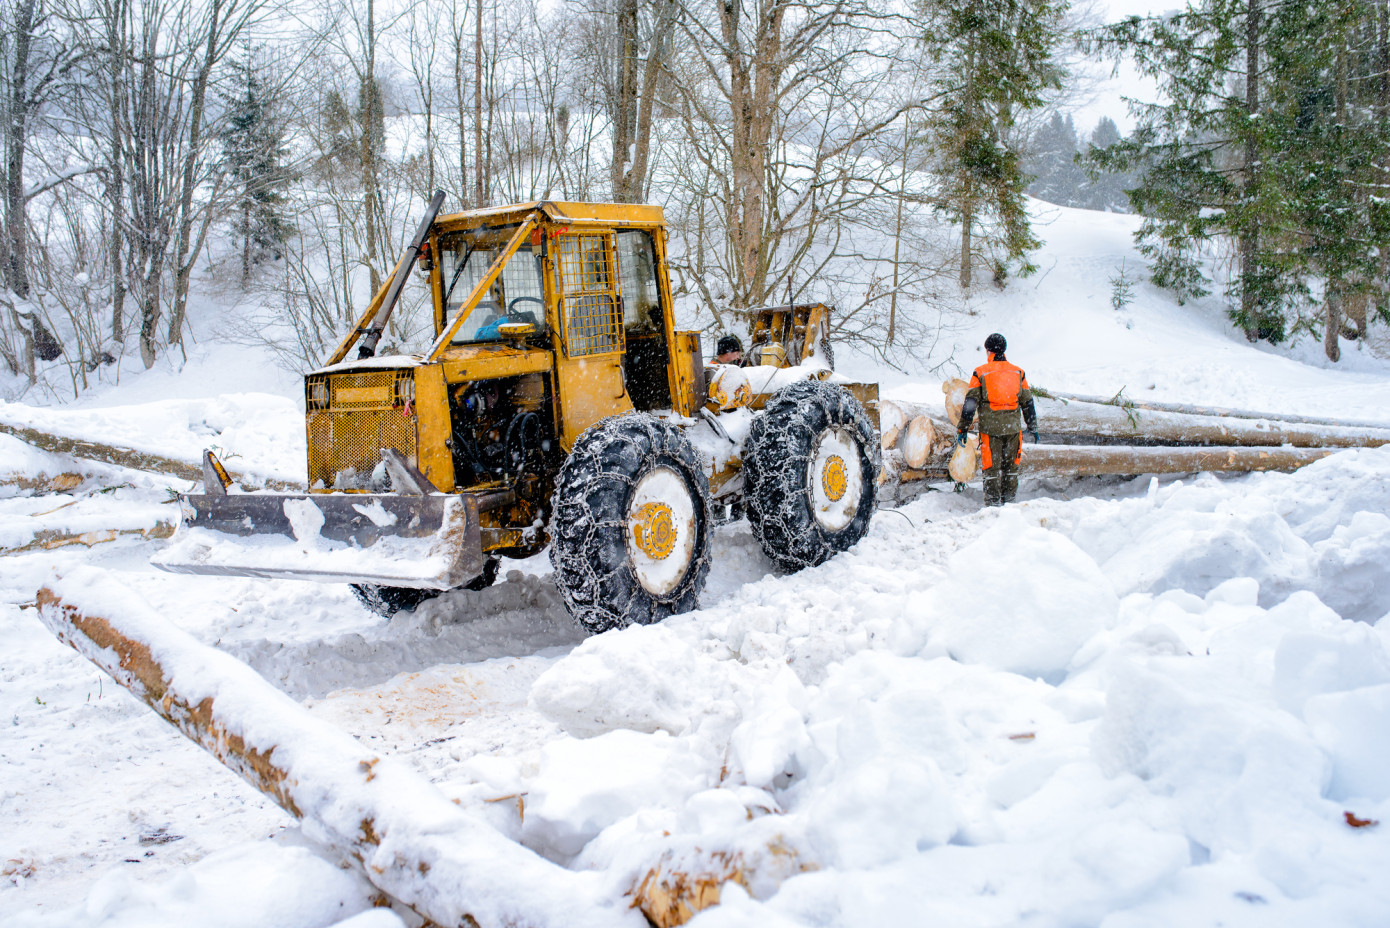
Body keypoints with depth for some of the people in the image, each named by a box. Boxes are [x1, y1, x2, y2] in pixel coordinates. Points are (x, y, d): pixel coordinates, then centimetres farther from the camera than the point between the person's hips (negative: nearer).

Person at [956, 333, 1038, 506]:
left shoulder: (980, 372, -2)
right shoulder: (1018, 372, 7)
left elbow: (970, 403, -5)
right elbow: (1028, 403, 11)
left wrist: (962, 428, 0)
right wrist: (1033, 427, 20)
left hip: (990, 428, -3)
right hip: (1013, 427, 3)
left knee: (992, 467, 3)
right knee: (1011, 466, 14)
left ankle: (993, 503, 4)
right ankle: (1008, 500, 20)